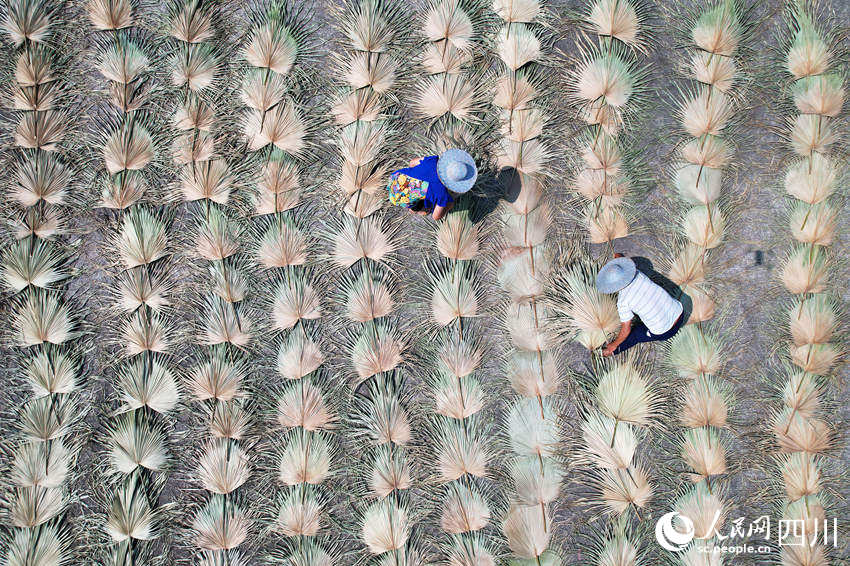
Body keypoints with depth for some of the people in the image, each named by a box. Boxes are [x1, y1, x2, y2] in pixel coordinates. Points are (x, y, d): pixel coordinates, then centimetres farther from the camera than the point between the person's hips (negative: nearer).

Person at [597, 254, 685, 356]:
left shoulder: (623, 302, -21)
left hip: (664, 333, -6)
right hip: (679, 312, 6)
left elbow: (626, 331, -9)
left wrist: (614, 345, 8)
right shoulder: (637, 274, -6)